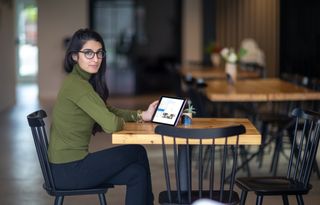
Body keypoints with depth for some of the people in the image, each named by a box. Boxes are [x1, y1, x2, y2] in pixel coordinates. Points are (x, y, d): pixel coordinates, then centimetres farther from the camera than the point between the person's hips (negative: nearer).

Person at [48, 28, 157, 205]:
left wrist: (142, 115, 5)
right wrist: (122, 121, -1)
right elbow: (111, 124, -25)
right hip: (68, 170, -8)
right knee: (137, 153, 2)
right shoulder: (76, 84, -20)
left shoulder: (83, 81, 11)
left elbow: (109, 111, 19)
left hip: (71, 163, 8)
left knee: (137, 173, 6)